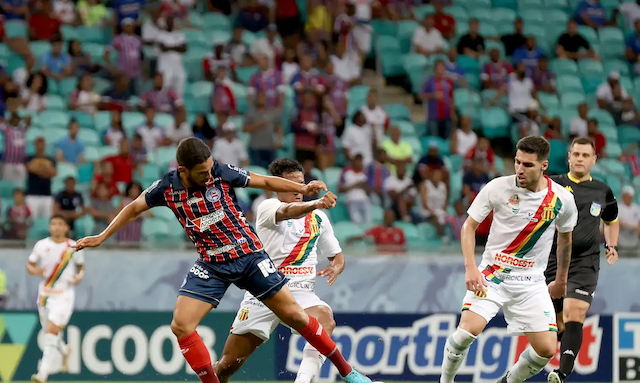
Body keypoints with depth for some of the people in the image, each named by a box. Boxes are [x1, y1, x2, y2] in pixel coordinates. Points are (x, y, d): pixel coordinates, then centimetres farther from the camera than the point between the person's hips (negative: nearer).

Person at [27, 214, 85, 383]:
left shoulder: (74, 247, -1)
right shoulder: (42, 245, 1)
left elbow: (81, 266, 13)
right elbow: (29, 264, 8)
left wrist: (80, 276, -8)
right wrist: (35, 271, -15)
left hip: (64, 295, -3)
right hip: (45, 293, 3)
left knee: (51, 331, -18)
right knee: (50, 334, 14)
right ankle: (63, 351, 50)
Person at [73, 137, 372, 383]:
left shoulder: (221, 173, -13)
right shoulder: (167, 188, -9)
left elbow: (265, 182, -1)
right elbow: (134, 208, 10)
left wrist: (303, 189, -11)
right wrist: (102, 237, 11)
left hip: (248, 253, -2)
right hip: (211, 264, 2)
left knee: (293, 314, -3)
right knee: (181, 326, -14)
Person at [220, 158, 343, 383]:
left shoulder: (318, 218, 11)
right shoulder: (267, 207, -3)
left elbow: (336, 255, 21)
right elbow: (288, 212, -27)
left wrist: (336, 267, -5)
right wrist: (316, 204, -47)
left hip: (301, 292, 2)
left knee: (326, 320, -34)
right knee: (227, 365, -2)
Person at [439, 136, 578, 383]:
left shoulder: (563, 199, -5)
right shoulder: (498, 188, -11)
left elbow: (565, 236, 15)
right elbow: (469, 226, -2)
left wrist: (561, 279, 23)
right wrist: (470, 267, -14)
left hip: (531, 283, 2)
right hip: (491, 274, -2)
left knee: (547, 349, -9)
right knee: (468, 330, -24)